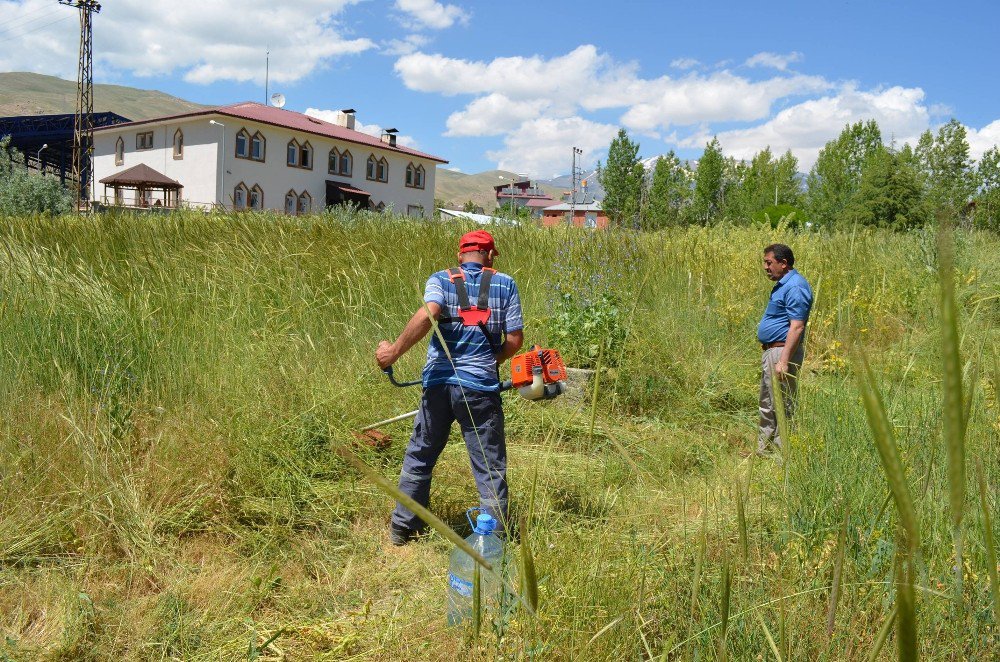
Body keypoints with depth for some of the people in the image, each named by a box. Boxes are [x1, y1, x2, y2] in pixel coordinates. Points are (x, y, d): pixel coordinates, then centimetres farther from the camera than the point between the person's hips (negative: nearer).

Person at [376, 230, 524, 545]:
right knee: (490, 466, 8)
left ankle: (402, 528, 29)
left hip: (438, 382, 2)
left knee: (419, 457, 18)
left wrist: (394, 352, -15)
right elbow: (515, 340, 1)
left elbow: (428, 313, -18)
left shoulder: (440, 280, 4)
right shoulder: (505, 284, 4)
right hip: (480, 387, -1)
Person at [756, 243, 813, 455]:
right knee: (767, 406, 18)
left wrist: (784, 361, -27)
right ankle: (763, 450, 28)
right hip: (770, 351, 11)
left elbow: (797, 327, -24)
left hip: (782, 352, -11)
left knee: (782, 407, -4)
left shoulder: (795, 288, -18)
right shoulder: (782, 285, 15)